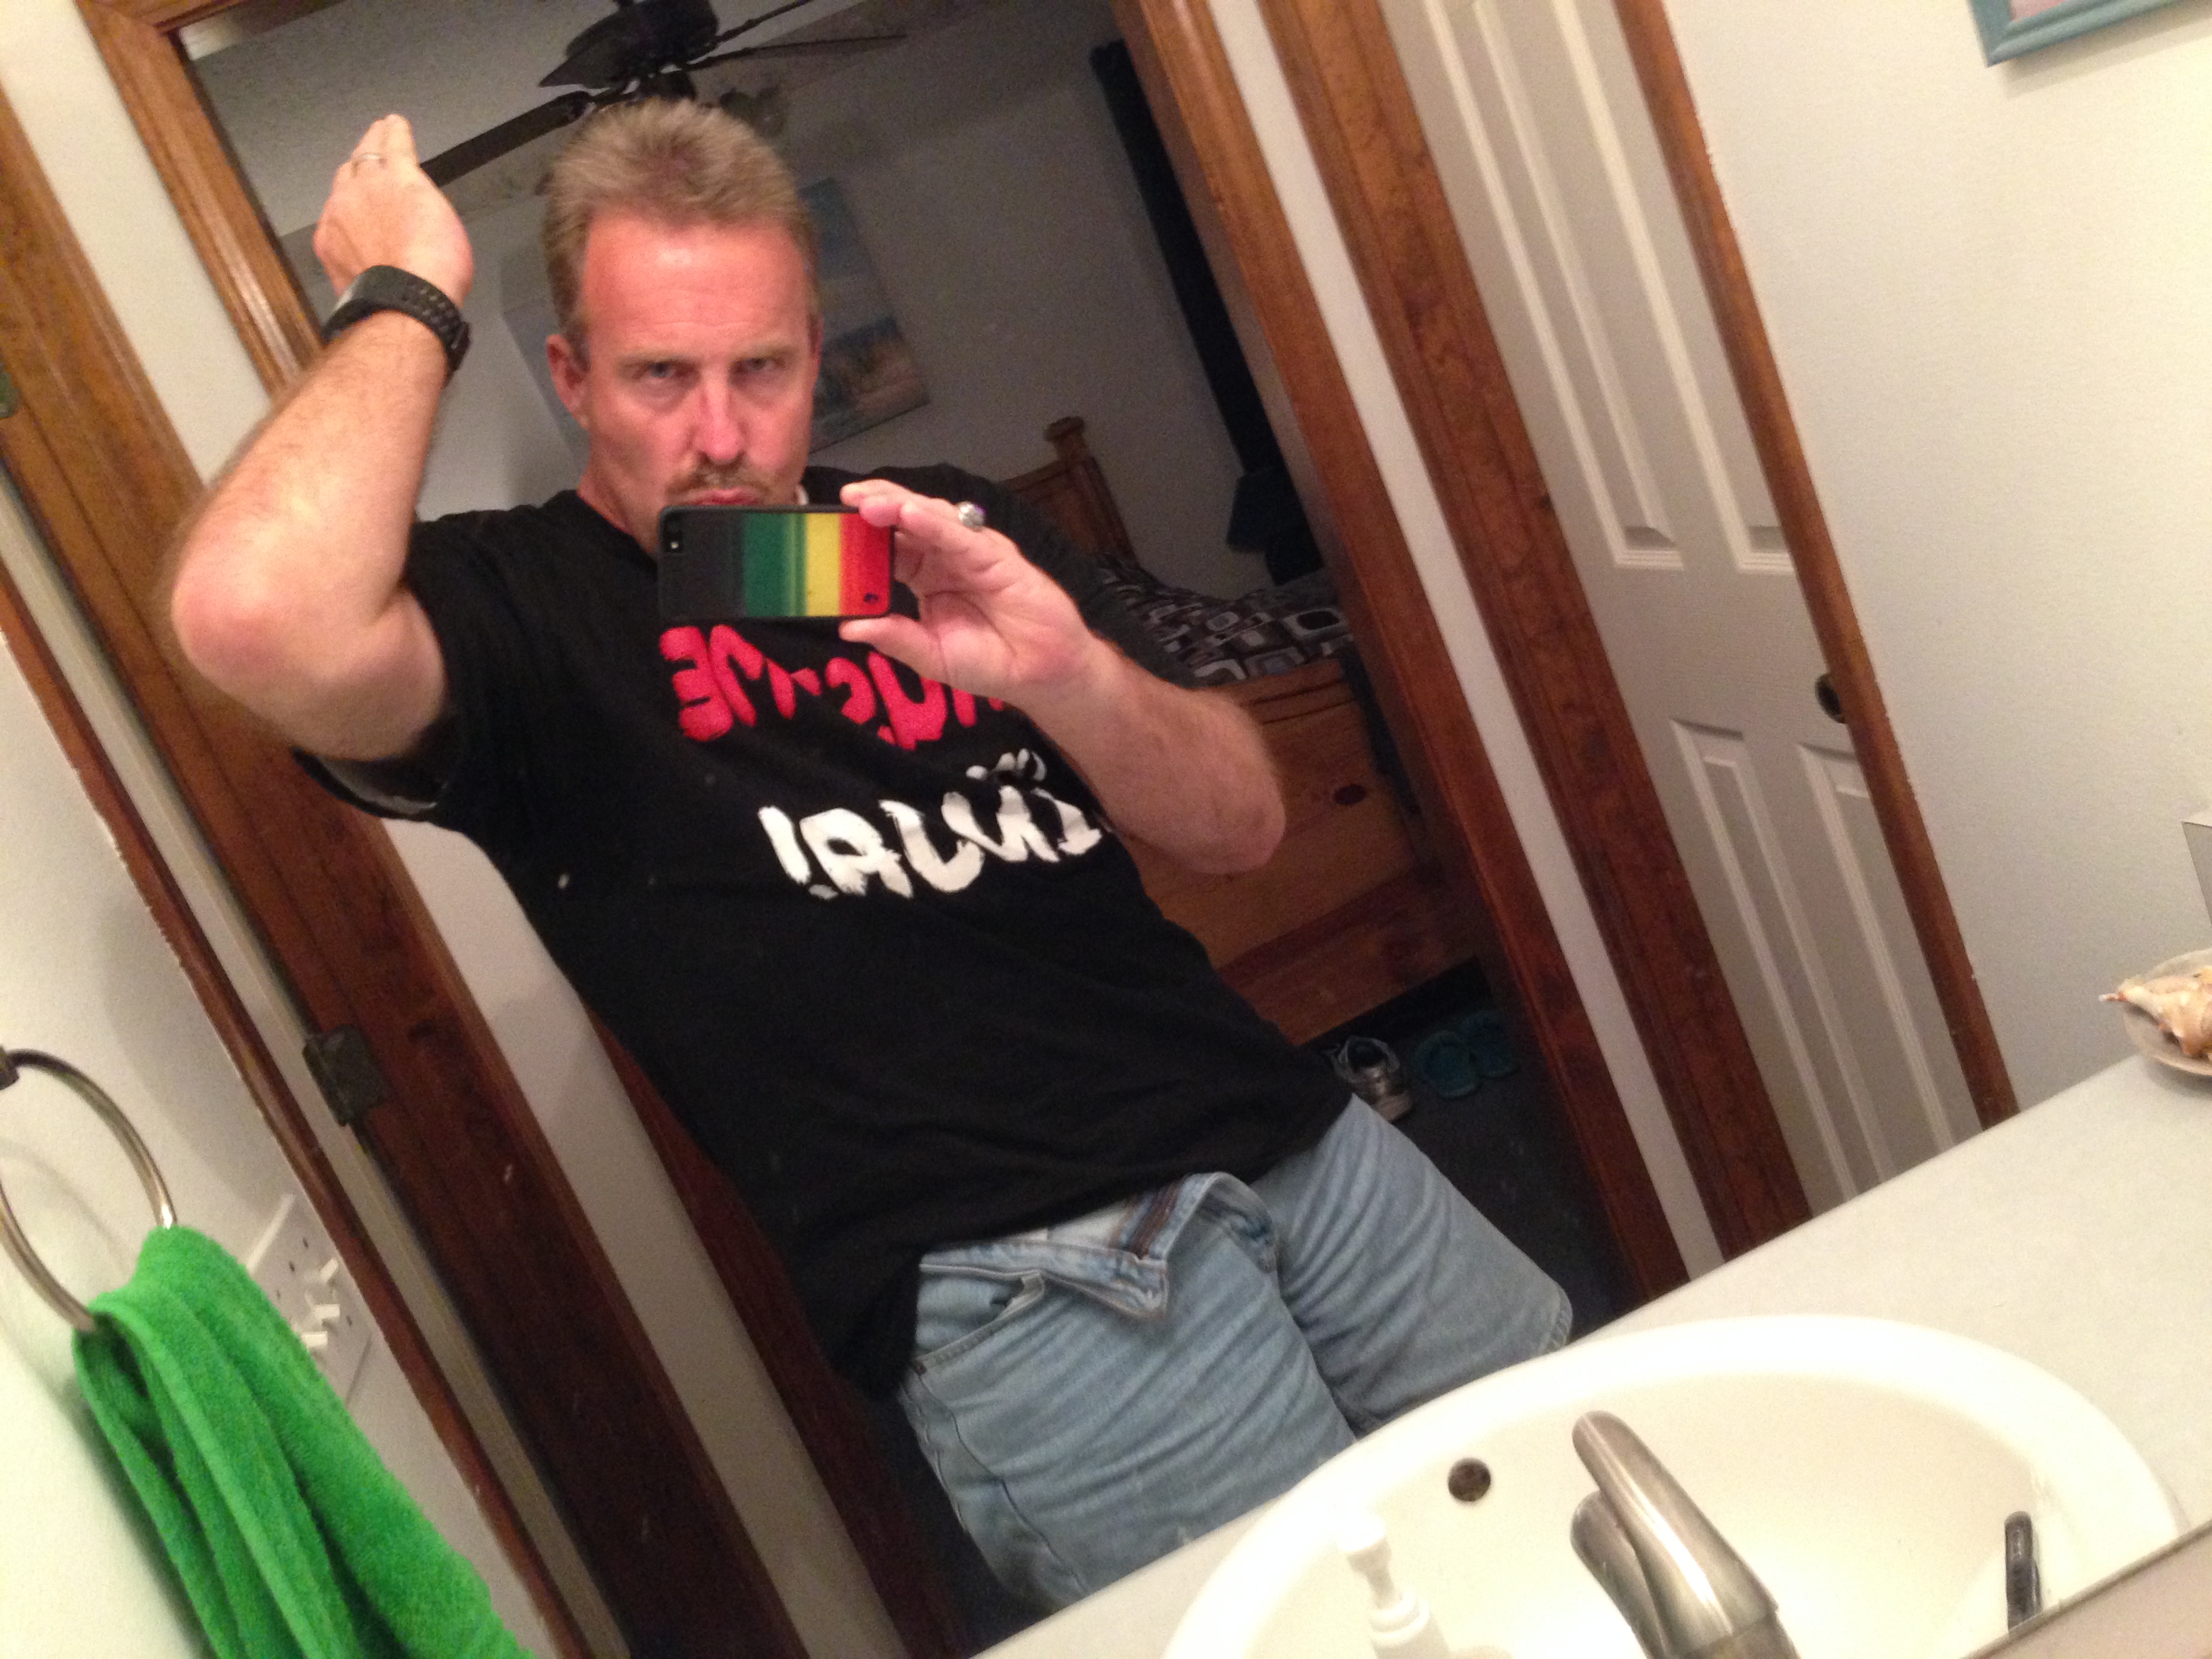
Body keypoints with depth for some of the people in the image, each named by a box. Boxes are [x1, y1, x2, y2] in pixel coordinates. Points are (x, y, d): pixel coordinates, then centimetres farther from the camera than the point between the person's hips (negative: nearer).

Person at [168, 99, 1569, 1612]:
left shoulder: (955, 538, 13)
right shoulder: (520, 606, -2)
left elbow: (1242, 825, 8)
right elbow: (258, 618, -27)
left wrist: (1063, 672, -14)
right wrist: (406, 302, -9)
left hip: (1298, 1140, 6)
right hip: (1015, 1277, -5)